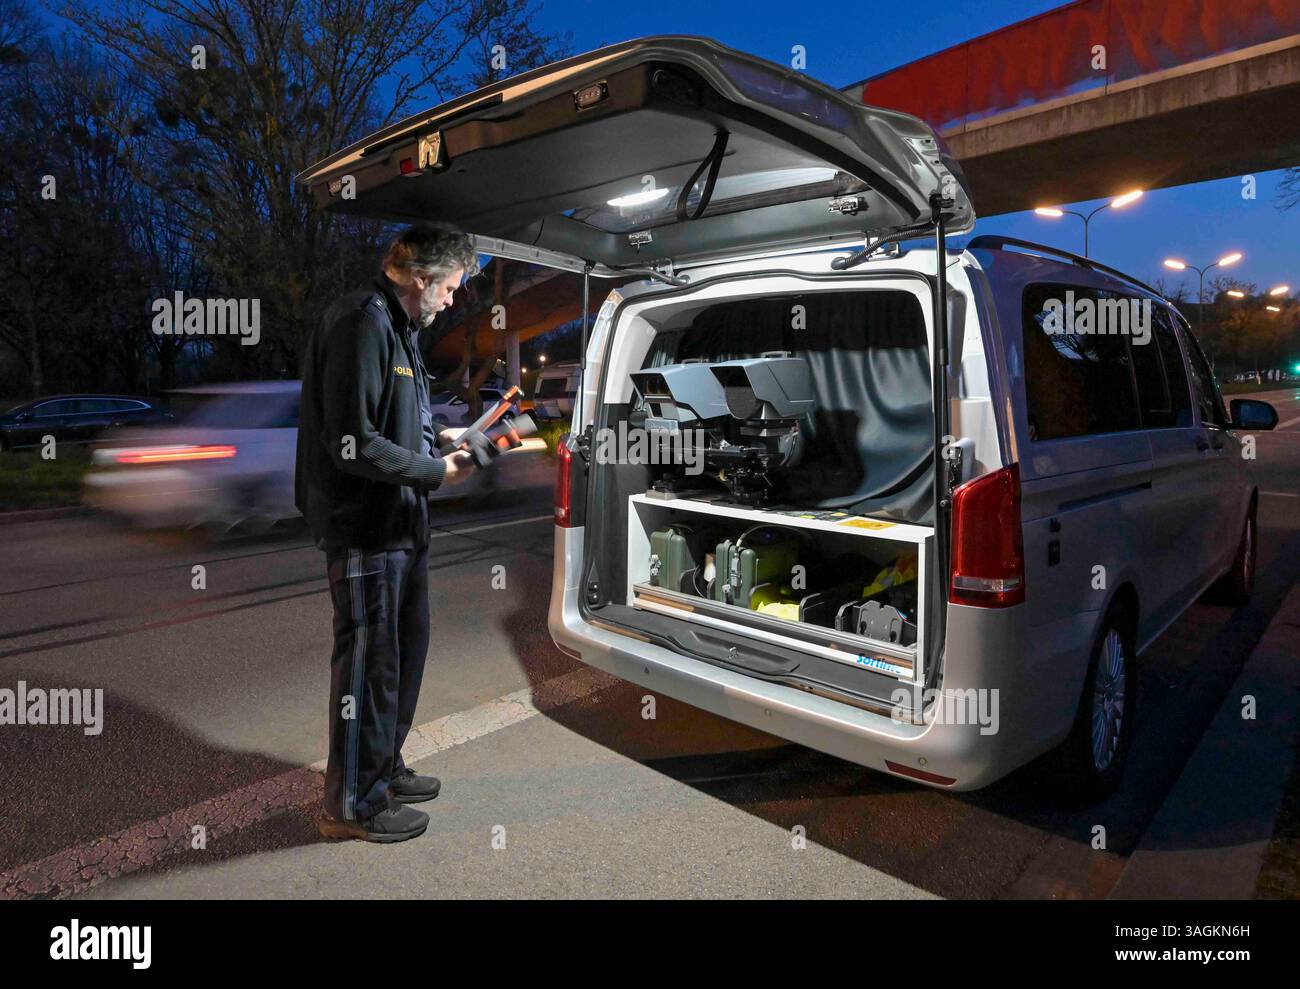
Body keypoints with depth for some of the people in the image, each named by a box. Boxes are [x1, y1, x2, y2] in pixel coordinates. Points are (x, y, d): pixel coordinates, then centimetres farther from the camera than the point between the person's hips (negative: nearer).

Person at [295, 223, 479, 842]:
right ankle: (350, 804, 19)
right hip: (364, 528, -11)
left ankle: (383, 769, 37)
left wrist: (440, 443, 7)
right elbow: (354, 446, -25)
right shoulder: (362, 324, -18)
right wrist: (437, 472, -15)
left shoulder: (397, 327, 16)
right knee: (369, 663, 1)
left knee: (405, 649, 19)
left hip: (399, 524, 11)